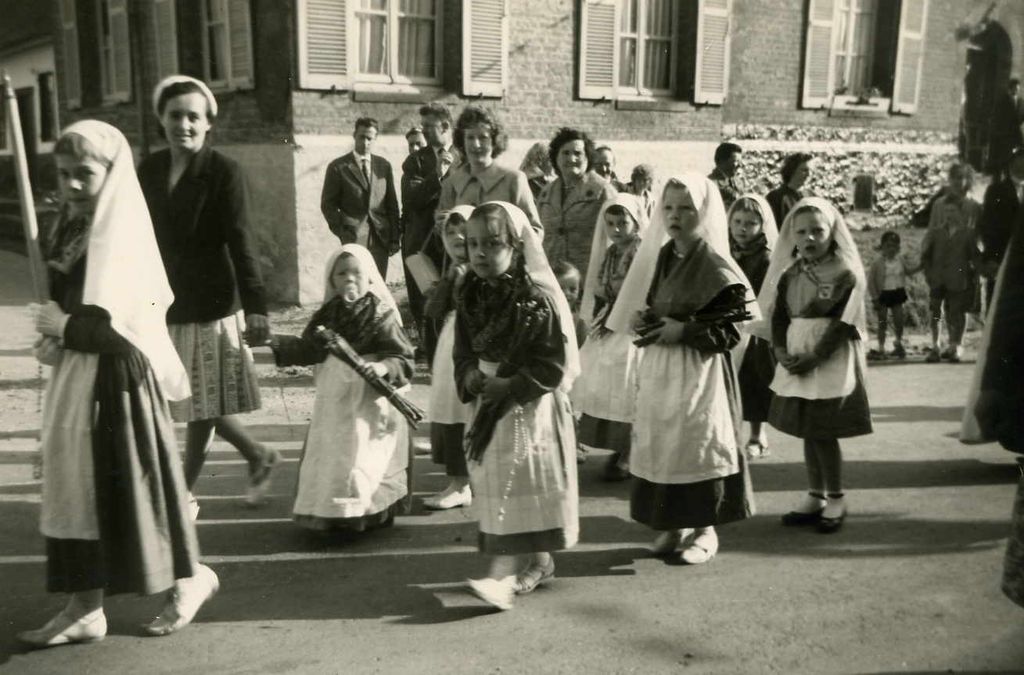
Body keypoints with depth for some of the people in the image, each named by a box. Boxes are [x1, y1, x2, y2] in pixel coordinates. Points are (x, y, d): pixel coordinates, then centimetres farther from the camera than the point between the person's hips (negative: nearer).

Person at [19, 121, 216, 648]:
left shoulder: (122, 234, -14)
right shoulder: (73, 226, 10)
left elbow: (126, 325, -20)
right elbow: (63, 300, 15)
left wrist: (66, 327, -11)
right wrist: (54, 340, -3)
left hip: (117, 381, -8)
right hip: (76, 378, 8)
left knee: (129, 481, 3)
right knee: (76, 486, 11)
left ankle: (189, 577, 23)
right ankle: (85, 608, 22)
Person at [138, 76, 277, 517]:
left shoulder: (224, 172, -10)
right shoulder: (150, 169, 6)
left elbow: (241, 243, -16)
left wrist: (255, 307, -21)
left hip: (211, 304, -6)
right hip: (164, 303, 6)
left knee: (203, 403, 5)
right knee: (197, 400, 14)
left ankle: (184, 495, 20)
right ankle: (259, 457, 34)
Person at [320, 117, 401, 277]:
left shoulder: (384, 165, 13)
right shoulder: (338, 167, 3)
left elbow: (392, 203, 13)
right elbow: (328, 204, 4)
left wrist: (395, 237, 7)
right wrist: (341, 231, -7)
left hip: (381, 236, 3)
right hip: (354, 236, -3)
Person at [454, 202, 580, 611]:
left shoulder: (538, 299, -16)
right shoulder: (470, 298, 4)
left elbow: (555, 363, -18)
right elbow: (464, 352, 11)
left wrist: (511, 385, -22)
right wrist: (470, 377, -10)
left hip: (529, 406, -7)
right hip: (489, 404, 7)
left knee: (517, 485, -5)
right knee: (495, 482, 12)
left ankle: (502, 575, -7)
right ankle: (537, 562, 27)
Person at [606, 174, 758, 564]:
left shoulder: (714, 265, -12)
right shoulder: (660, 257, 9)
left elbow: (738, 322, -15)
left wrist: (684, 331, -19)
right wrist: (641, 321, -1)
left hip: (699, 371, -7)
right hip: (657, 369, 7)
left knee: (699, 443, 1)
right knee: (659, 444, 10)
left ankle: (706, 528, 17)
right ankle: (672, 525, 25)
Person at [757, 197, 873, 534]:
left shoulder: (845, 274, -8)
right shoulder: (789, 274, 7)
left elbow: (843, 325, -13)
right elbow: (778, 316, 6)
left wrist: (814, 359, -18)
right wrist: (781, 351, -9)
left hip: (832, 363, -5)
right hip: (796, 362, 5)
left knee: (824, 432, -3)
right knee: (807, 431, 11)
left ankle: (836, 499, 14)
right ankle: (815, 496, 23)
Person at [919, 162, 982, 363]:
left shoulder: (974, 208, 2)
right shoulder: (939, 204, 7)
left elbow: (979, 238, 3)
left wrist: (975, 263, -4)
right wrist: (925, 257, 6)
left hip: (961, 267, -2)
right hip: (937, 265, 2)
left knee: (957, 309, 4)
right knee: (935, 308, 2)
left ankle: (955, 346, 14)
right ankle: (935, 347, 10)